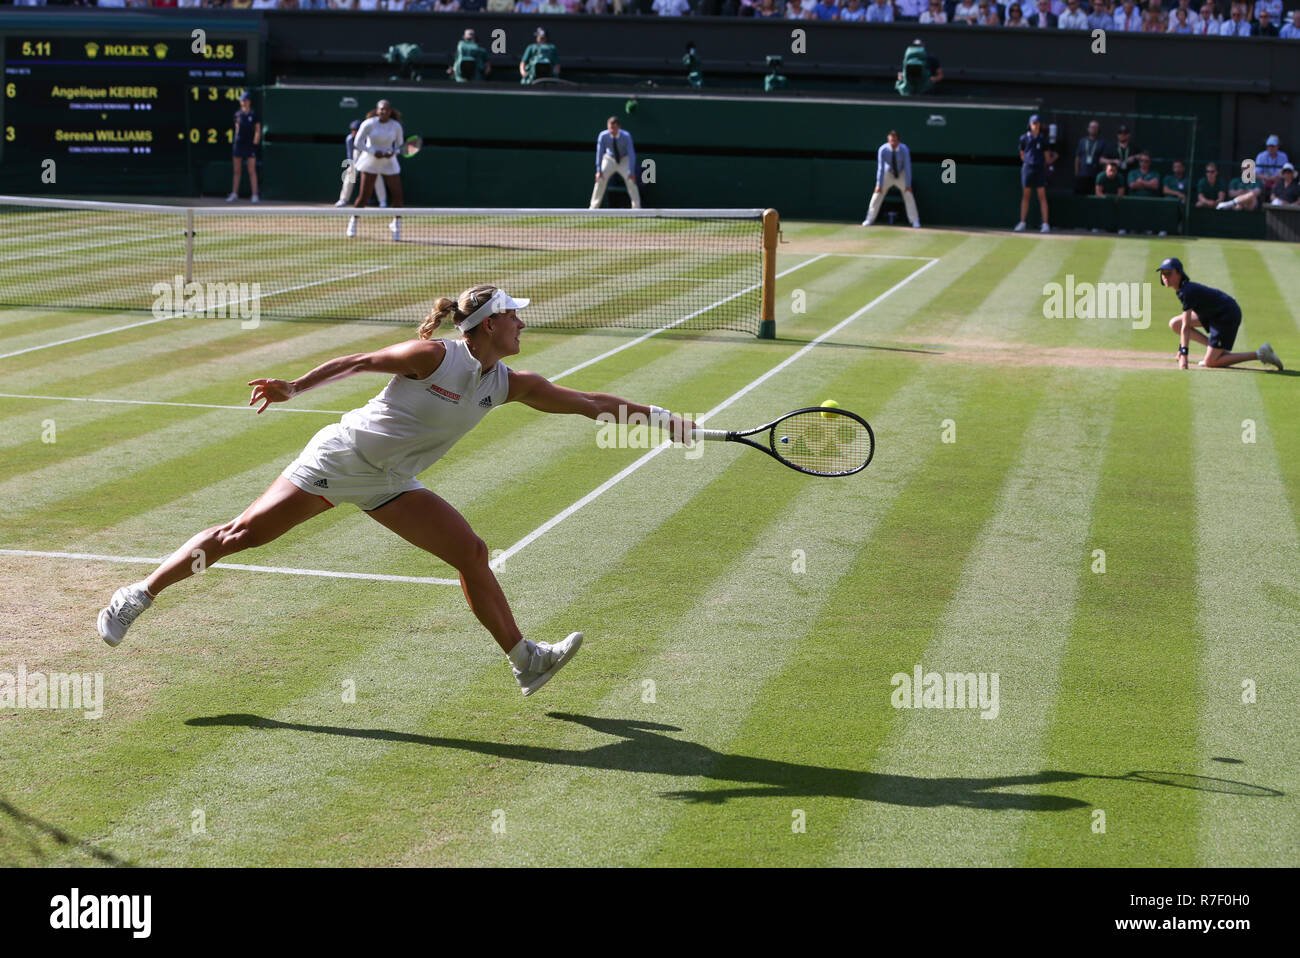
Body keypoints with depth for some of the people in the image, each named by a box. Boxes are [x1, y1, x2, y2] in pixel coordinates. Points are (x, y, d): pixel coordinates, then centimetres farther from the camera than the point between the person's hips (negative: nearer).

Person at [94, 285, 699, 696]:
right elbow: (358, 362, -10)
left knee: (472, 554, -1)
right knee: (243, 534, -8)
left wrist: (655, 415, -4)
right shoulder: (434, 356, -21)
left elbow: (586, 403, 1)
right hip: (340, 457, -6)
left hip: (389, 483, 6)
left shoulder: (510, 385, -2)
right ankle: (138, 595, 5)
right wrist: (293, 388, -9)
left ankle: (525, 661, 7)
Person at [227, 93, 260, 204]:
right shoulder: (238, 114, 8)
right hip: (238, 143, 3)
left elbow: (258, 130, 2)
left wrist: (256, 140, -10)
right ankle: (234, 193, 16)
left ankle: (255, 195, -3)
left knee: (252, 171, -5)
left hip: (250, 144, -3)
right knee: (236, 171, 8)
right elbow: (237, 128, 16)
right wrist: (235, 139, 8)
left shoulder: (253, 115, -1)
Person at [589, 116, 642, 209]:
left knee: (631, 181, -16)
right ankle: (594, 207, -2)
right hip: (609, 159, 1)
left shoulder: (626, 136, -28)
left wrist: (631, 172, -31)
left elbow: (631, 154, -26)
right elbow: (599, 153, -17)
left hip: (624, 160, -1)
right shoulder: (603, 136, -24)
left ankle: (637, 208, -5)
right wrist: (598, 170, -21)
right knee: (600, 180, -13)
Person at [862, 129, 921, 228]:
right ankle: (869, 220, 7)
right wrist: (879, 185, -22)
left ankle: (915, 221, -2)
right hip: (887, 174, 0)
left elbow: (907, 167, -22)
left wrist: (908, 185, -25)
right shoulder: (882, 150, -24)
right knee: (877, 195, -5)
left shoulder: (904, 149, -25)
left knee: (908, 195, -10)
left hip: (901, 175, 0)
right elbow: (880, 168, -21)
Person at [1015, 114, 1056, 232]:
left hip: (1040, 168, -1)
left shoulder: (1043, 138, 4)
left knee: (1042, 196, -4)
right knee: (1025, 195, 5)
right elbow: (1022, 155, 11)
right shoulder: (1024, 138, 5)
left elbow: (1047, 157, 11)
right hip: (1027, 168, 1)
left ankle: (1045, 224, -5)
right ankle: (1022, 223, 10)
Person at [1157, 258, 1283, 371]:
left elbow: (1186, 326, -27)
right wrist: (1181, 348, 18)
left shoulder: (1188, 291, -23)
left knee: (1210, 362, -11)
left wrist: (1184, 354, -29)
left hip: (1228, 315, -10)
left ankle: (1260, 354, -7)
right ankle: (1214, 348, 8)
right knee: (1174, 324, 5)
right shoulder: (1182, 290, 6)